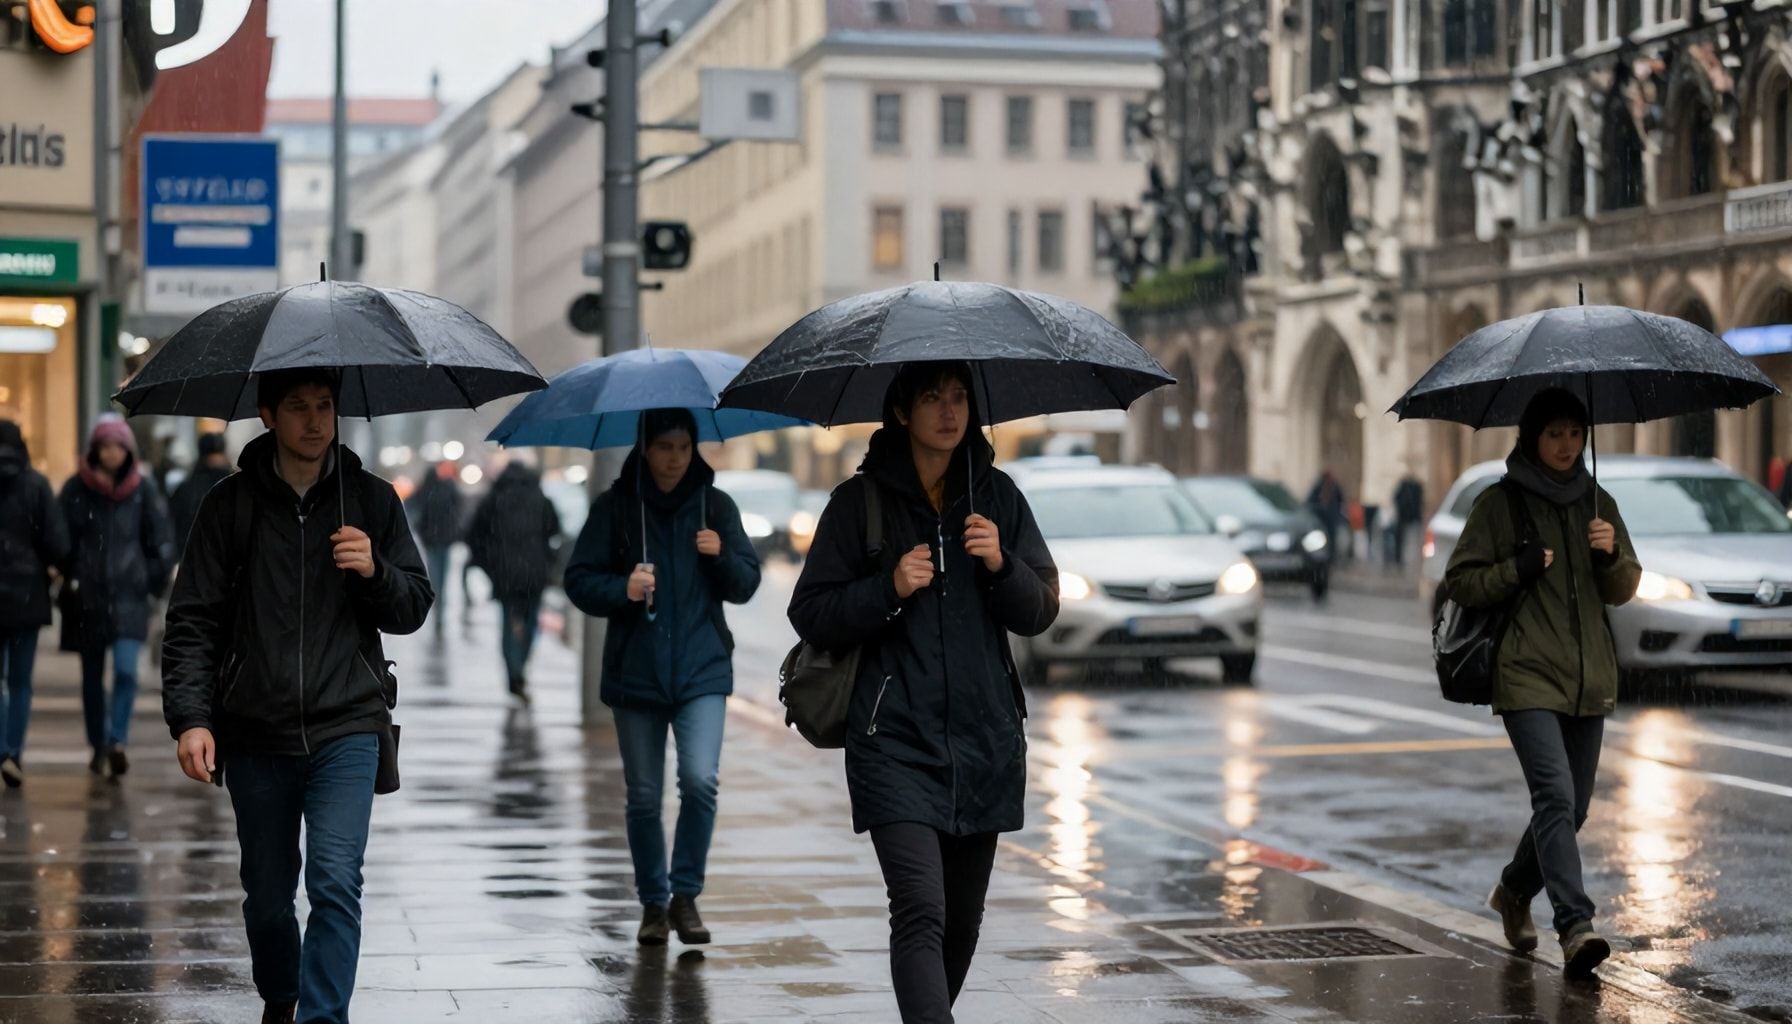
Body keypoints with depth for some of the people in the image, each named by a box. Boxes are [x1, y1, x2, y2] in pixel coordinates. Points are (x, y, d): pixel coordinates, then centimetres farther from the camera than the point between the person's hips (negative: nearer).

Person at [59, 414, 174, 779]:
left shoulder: (144, 488, 1)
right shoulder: (76, 488, -1)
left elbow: (161, 540, 7)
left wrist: (153, 578, 1)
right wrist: (70, 577, -3)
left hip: (129, 596, -1)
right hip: (87, 597, 1)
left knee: (126, 671, -17)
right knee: (92, 677, 10)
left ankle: (118, 743, -16)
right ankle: (99, 748, 23)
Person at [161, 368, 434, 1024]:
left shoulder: (371, 500, 6)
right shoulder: (230, 505, 2)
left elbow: (414, 610, 9)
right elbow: (192, 621, 1)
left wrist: (374, 571, -12)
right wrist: (190, 718, -11)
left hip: (346, 729, -1)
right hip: (256, 735, 1)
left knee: (336, 882, -16)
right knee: (268, 895, 11)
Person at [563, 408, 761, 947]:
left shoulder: (715, 505, 4)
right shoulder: (615, 506, 0)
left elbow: (746, 585, 6)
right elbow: (578, 581, 0)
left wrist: (722, 556, -14)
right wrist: (622, 590, -19)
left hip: (702, 669, 0)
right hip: (635, 672, 0)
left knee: (700, 779, -17)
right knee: (643, 796, 6)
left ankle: (685, 895, 0)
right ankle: (653, 904, 22)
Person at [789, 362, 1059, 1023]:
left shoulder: (996, 496, 9)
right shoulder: (860, 501, 0)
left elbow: (1041, 612, 8)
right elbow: (810, 617, -1)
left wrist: (1001, 565, -10)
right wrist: (890, 589, -15)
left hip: (984, 740, 4)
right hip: (896, 740, -4)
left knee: (962, 920, 10)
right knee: (920, 912, -17)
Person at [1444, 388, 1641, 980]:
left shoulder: (1598, 504, 12)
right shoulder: (1499, 505, -1)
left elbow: (1623, 591, 12)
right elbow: (1460, 583, 0)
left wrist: (1611, 556, -9)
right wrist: (1519, 568, -14)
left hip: (1589, 678, 5)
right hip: (1527, 676, -5)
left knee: (1572, 804, 11)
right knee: (1555, 795, -19)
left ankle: (1515, 890, 35)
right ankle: (1575, 925, -24)